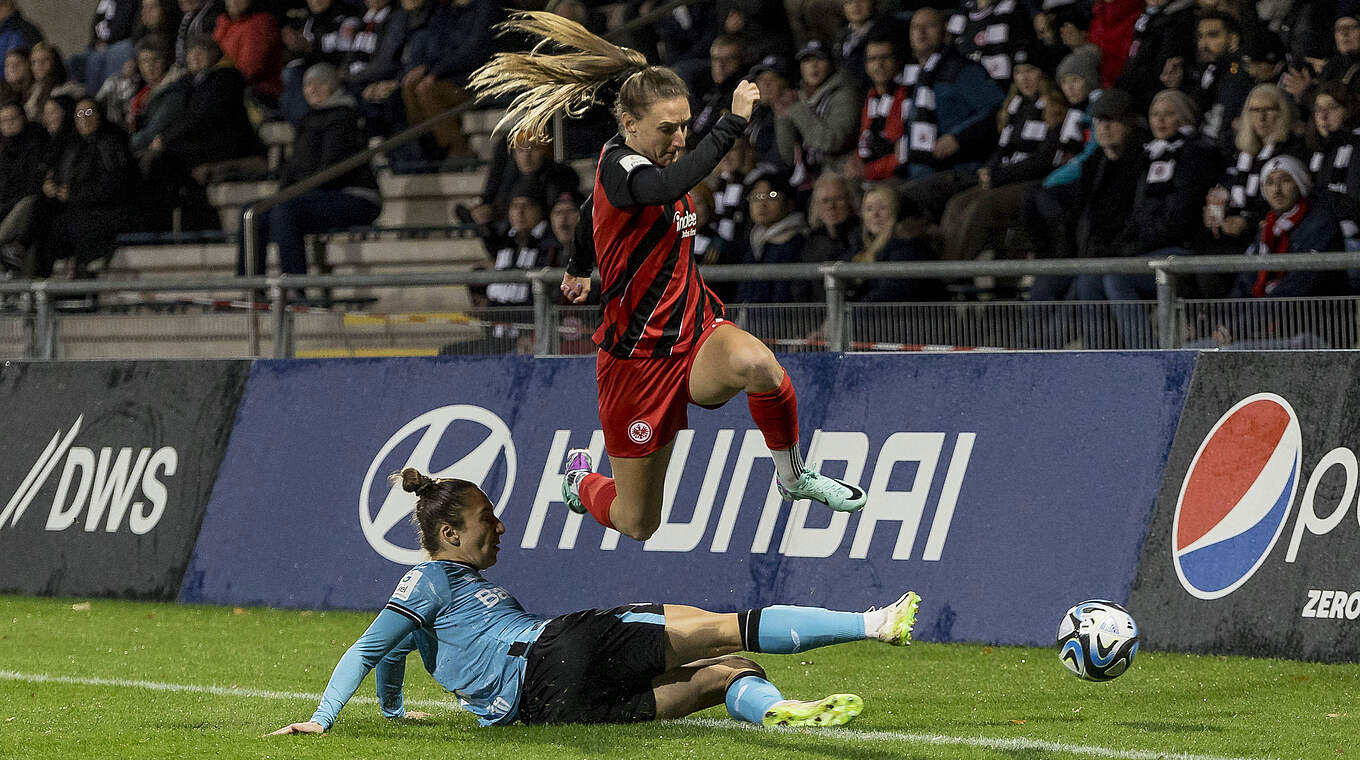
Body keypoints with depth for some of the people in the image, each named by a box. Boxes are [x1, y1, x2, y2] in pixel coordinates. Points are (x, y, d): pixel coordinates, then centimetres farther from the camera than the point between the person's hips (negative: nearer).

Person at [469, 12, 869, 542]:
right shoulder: (618, 167, -19)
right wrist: (733, 122, -42)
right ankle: (581, 479, 43)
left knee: (755, 363, -34)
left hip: (695, 330, 6)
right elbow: (668, 186, -46)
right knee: (637, 525, 6)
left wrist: (579, 268, 48)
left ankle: (792, 476, -8)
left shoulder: (643, 163, 6)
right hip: (637, 359, -6)